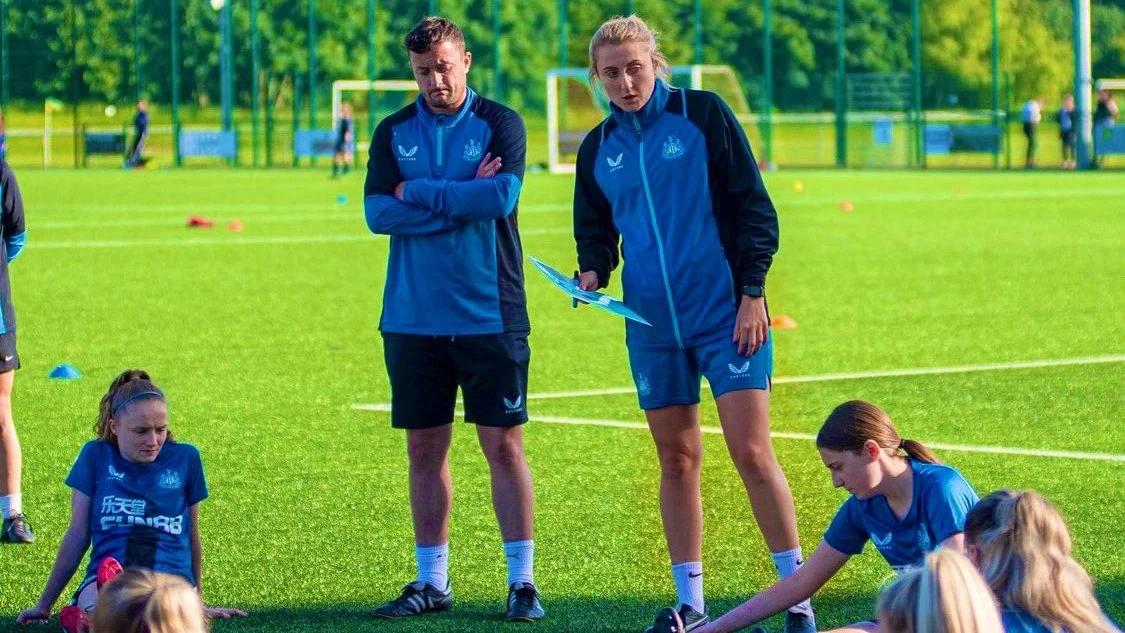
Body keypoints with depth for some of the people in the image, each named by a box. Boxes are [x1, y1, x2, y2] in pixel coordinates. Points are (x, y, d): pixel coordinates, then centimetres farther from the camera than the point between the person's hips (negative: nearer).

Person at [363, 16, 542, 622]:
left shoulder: (499, 124, -1)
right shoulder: (394, 132, 8)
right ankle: (432, 582, 16)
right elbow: (378, 213, -5)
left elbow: (502, 196, -17)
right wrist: (463, 197, -11)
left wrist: (419, 192, -9)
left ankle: (522, 581, 3)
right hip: (413, 318, 3)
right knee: (425, 450, 8)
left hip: (490, 316, -3)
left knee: (503, 446, -2)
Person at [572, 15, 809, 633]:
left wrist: (752, 290, -9)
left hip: (727, 315, -4)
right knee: (677, 461, 7)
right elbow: (595, 230, 21)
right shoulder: (597, 149, 9)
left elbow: (754, 205, -3)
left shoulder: (704, 114, -3)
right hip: (652, 326, 4)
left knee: (752, 452, -8)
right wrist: (592, 271, -1)